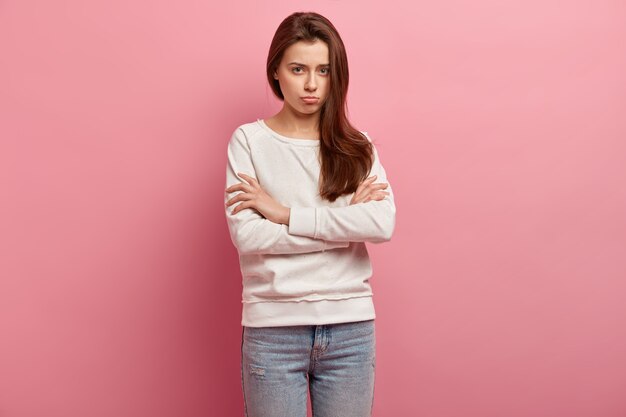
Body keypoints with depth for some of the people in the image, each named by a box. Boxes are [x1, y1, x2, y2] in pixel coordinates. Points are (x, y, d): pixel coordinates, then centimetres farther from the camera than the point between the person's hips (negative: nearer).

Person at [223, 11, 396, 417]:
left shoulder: (357, 145, 5)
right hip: (274, 328, -2)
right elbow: (246, 236, -13)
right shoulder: (249, 140, -1)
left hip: (351, 327, 2)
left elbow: (384, 224, -11)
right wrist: (347, 222, -10)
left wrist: (284, 212, -13)